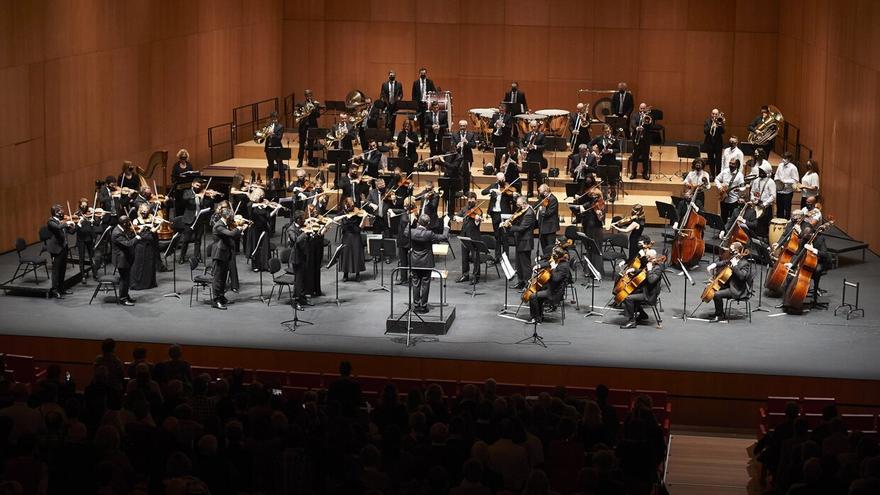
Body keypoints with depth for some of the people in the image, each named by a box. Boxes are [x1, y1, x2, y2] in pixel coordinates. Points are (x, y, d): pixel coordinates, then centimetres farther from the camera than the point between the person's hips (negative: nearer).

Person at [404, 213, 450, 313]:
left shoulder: (412, 232, -10)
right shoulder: (429, 234, -20)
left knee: (416, 284, 11)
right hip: (426, 263, -3)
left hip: (414, 263, 3)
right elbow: (444, 237, -17)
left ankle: (416, 306, 15)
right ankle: (423, 306, 10)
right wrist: (446, 225, -10)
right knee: (425, 285, 7)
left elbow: (405, 232, 15)